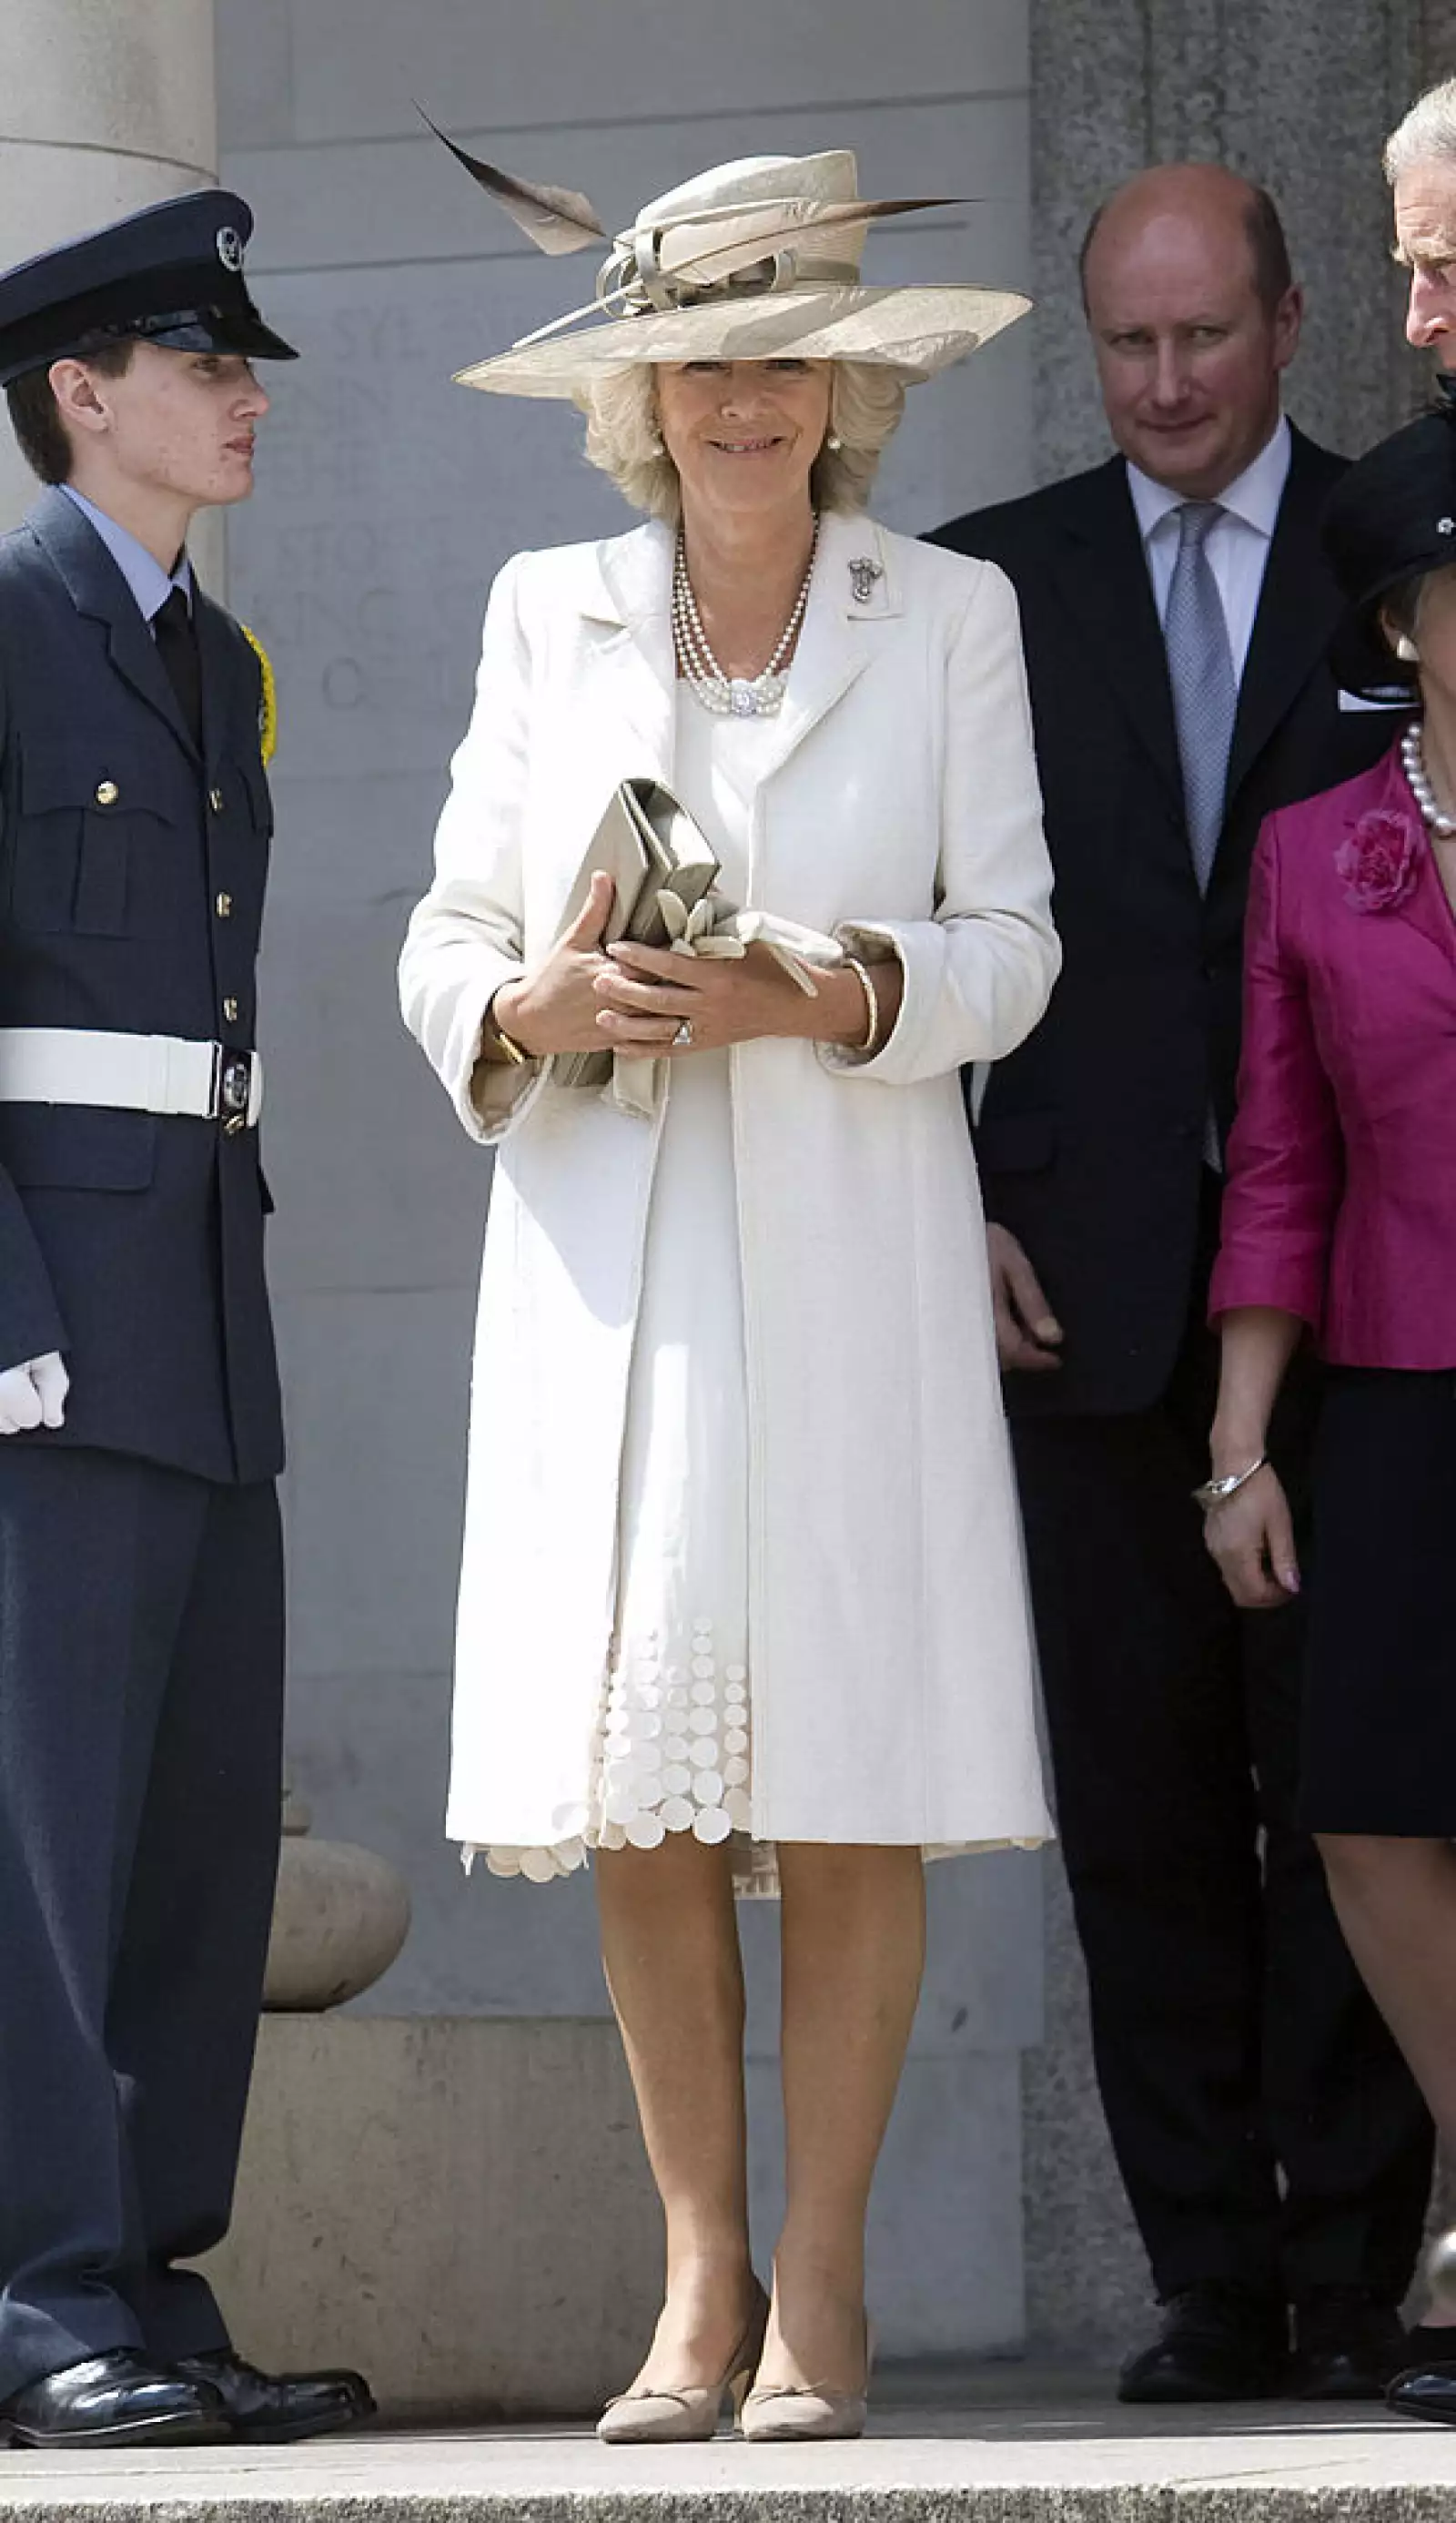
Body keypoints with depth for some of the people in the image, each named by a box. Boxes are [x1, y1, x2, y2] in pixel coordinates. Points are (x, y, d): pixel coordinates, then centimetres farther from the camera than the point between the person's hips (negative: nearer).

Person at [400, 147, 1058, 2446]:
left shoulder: (950, 619, 8)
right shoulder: (547, 615, 13)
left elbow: (1011, 944, 3)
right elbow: (452, 937, 11)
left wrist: (824, 996, -15)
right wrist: (539, 1005, -11)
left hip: (850, 1243, -2)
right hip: (608, 1243, 2)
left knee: (855, 1769, -6)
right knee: (635, 1775, -2)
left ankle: (822, 2285, 0)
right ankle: (700, 2279, 5)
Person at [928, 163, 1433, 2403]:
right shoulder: (991, 584, 11)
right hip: (1090, 1276, 2)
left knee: (1350, 1795, -2)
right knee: (1144, 1810, 2)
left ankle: (1352, 2286, 3)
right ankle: (1211, 2281, 7)